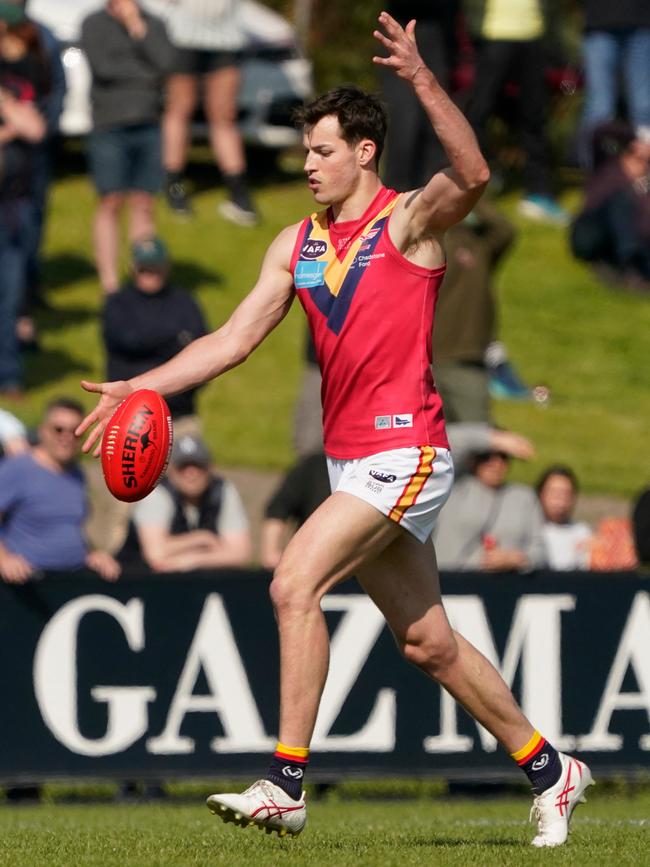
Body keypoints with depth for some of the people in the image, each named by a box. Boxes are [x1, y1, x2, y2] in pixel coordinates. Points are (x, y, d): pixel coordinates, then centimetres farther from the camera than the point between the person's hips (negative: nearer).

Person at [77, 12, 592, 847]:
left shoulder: (409, 220, -6)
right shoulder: (295, 245, 14)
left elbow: (470, 175, -27)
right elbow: (236, 338, 12)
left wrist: (422, 79, -38)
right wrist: (142, 387, 3)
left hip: (403, 450, -8)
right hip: (348, 457, 8)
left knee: (295, 582, -21)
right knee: (426, 640, 11)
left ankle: (285, 785, -20)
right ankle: (549, 770, 25)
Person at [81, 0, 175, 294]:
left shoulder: (153, 25, 9)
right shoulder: (93, 24, 1)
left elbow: (166, 64, -7)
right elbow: (102, 67, -12)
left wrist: (137, 27, -11)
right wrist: (144, 75, -4)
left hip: (148, 127, 3)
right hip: (109, 126, -3)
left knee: (144, 206, 2)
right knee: (110, 205, -5)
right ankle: (110, 286, -4)